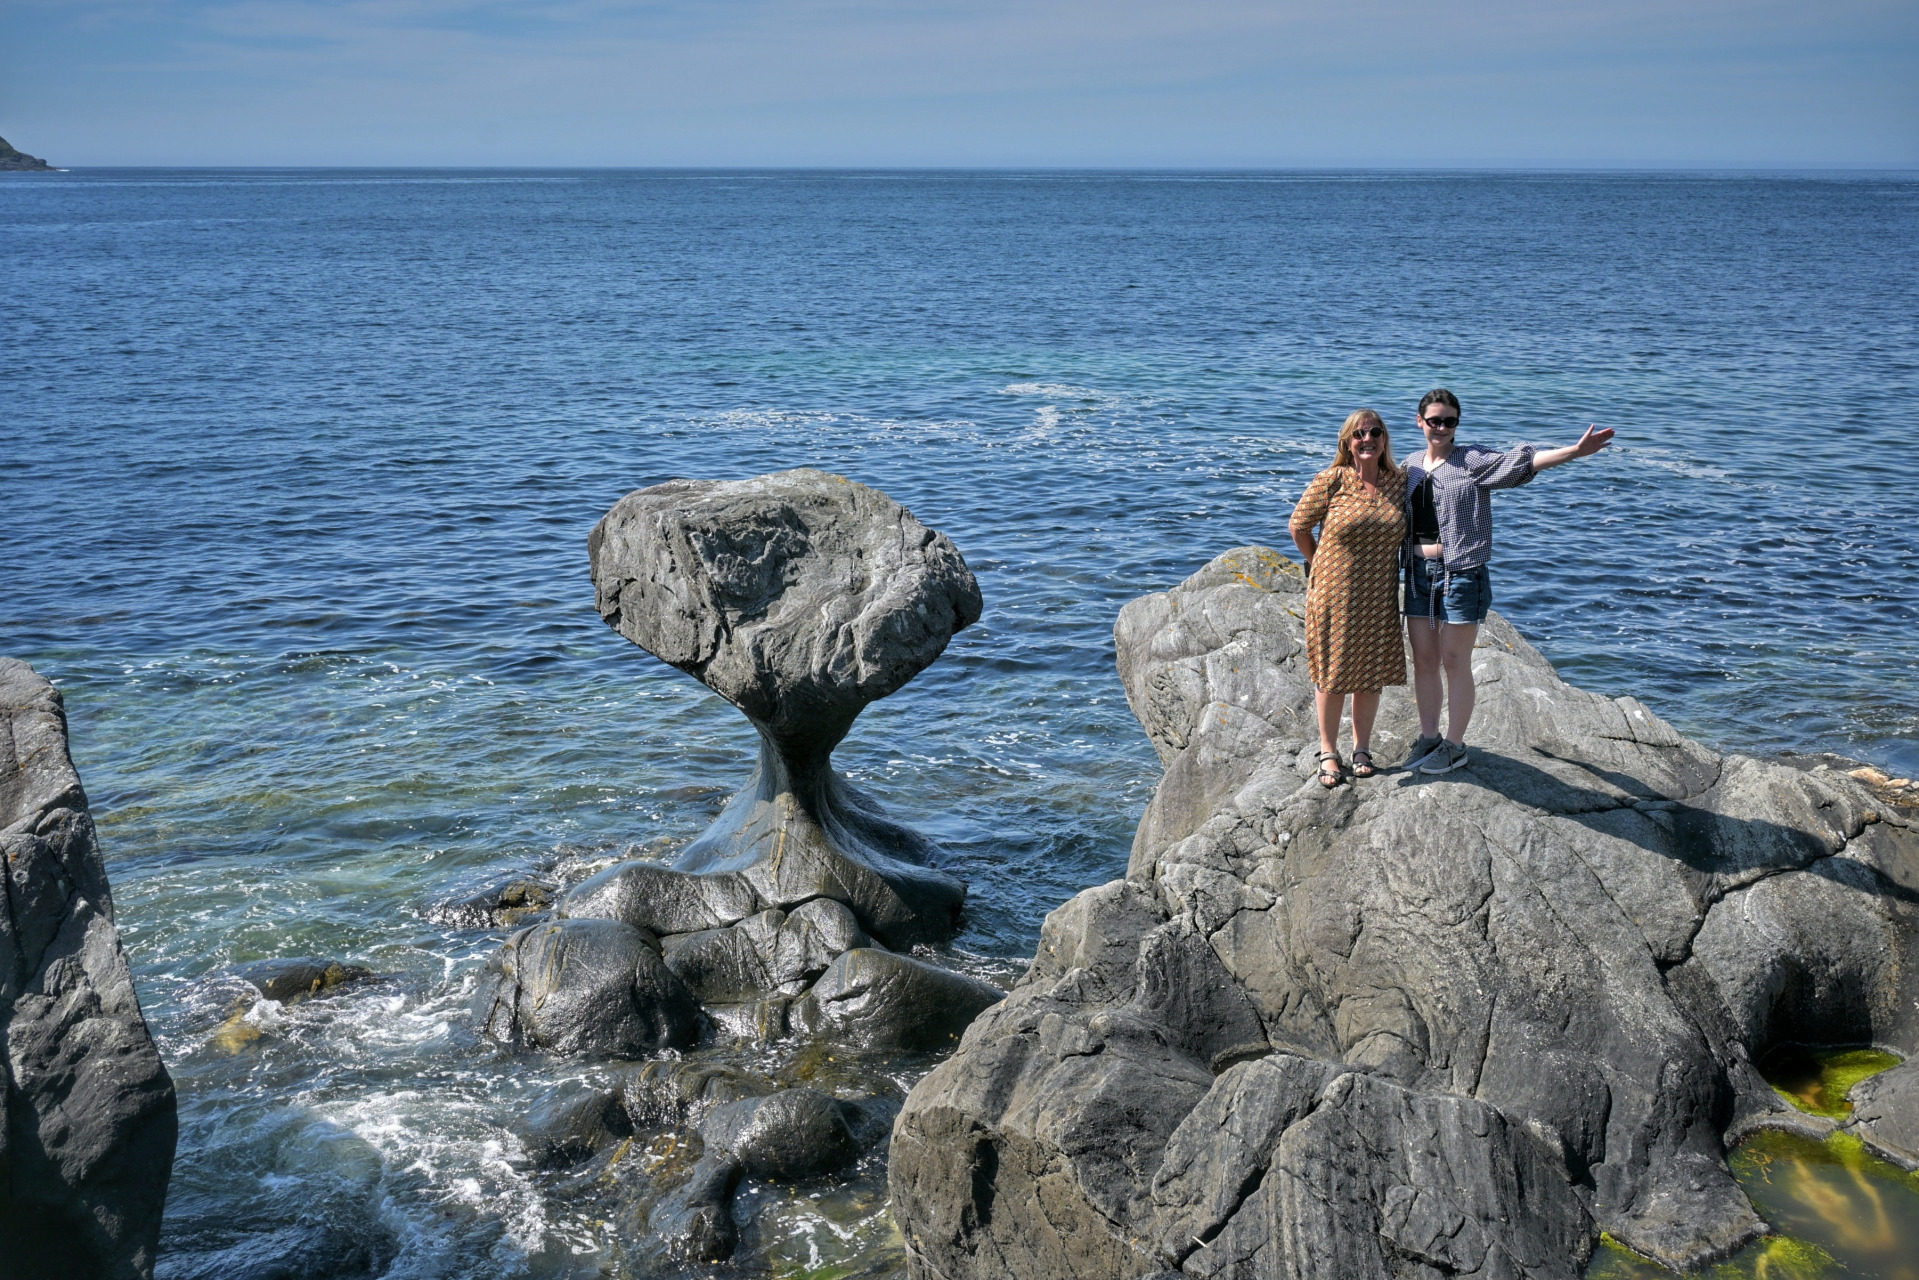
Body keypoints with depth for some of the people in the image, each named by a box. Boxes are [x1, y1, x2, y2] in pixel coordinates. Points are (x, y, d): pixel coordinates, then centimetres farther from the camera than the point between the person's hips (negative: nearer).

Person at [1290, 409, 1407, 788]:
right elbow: (1299, 526, -1)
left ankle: (1362, 748, 25)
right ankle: (1328, 752, 18)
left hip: (1379, 597, 4)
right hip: (1335, 594, -3)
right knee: (1333, 673, 5)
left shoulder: (1399, 482, 2)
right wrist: (1320, 565, 7)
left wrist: (1380, 566, 13)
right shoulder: (1332, 480, -10)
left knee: (1372, 672, 11)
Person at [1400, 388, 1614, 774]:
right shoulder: (1411, 466, 11)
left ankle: (1454, 746, 12)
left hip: (1461, 573, -5)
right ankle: (1428, 738, 23)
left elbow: (1519, 462, -18)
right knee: (1423, 661, 10)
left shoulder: (1472, 461, -5)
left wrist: (1575, 451, -29)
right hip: (1419, 573, 5)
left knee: (1455, 663, 0)